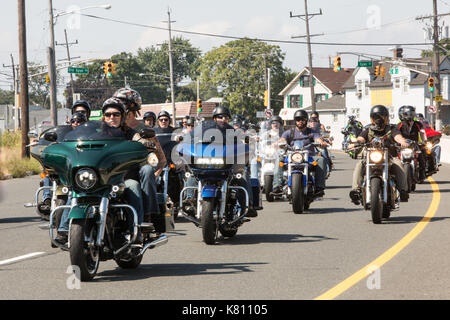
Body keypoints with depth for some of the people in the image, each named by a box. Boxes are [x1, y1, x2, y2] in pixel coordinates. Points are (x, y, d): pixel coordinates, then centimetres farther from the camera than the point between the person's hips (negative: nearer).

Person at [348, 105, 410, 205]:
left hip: (389, 158, -1)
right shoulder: (368, 130, 16)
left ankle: (403, 190, -37)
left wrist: (403, 142, -36)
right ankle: (356, 190, -34)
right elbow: (361, 139, -4)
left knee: (398, 164, -33)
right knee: (359, 165, -26)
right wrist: (354, 143, -29)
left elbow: (398, 136, -10)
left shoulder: (391, 129, 11)